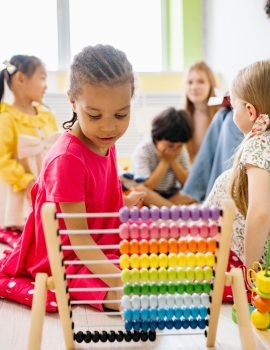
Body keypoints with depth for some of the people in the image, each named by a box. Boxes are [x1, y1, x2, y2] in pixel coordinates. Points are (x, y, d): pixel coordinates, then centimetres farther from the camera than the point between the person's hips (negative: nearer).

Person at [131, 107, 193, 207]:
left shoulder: (181, 150, -1)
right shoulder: (142, 151, -14)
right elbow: (146, 187, -22)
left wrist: (173, 161, -14)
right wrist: (164, 162, -19)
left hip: (172, 195, 3)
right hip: (149, 198, -2)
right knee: (139, 190, -37)